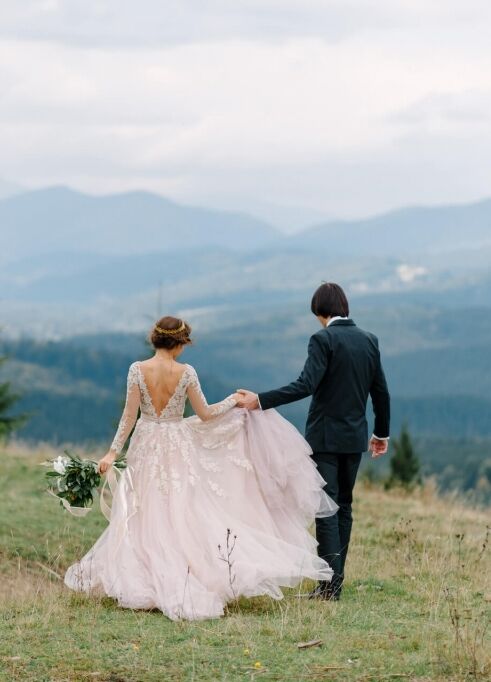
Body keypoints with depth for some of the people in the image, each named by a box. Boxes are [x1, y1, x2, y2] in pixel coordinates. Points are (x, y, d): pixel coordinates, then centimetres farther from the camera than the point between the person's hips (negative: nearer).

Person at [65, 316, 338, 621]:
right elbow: (205, 414, -2)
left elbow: (130, 415, -9)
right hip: (179, 450, -1)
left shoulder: (138, 370, -8)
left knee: (146, 519, 7)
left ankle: (145, 585, 7)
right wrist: (234, 401, 14)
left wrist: (113, 451, -4)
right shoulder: (186, 373, -9)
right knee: (185, 516, 4)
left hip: (146, 449, 1)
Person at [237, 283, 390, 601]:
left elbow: (306, 385, -23)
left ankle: (330, 582, -8)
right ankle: (336, 580, 14)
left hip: (326, 437, -6)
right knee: (344, 506, 12)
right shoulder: (369, 340, 7)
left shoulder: (324, 340, -13)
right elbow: (381, 392, 12)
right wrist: (382, 433, 24)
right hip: (355, 437, 6)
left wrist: (261, 401, -22)